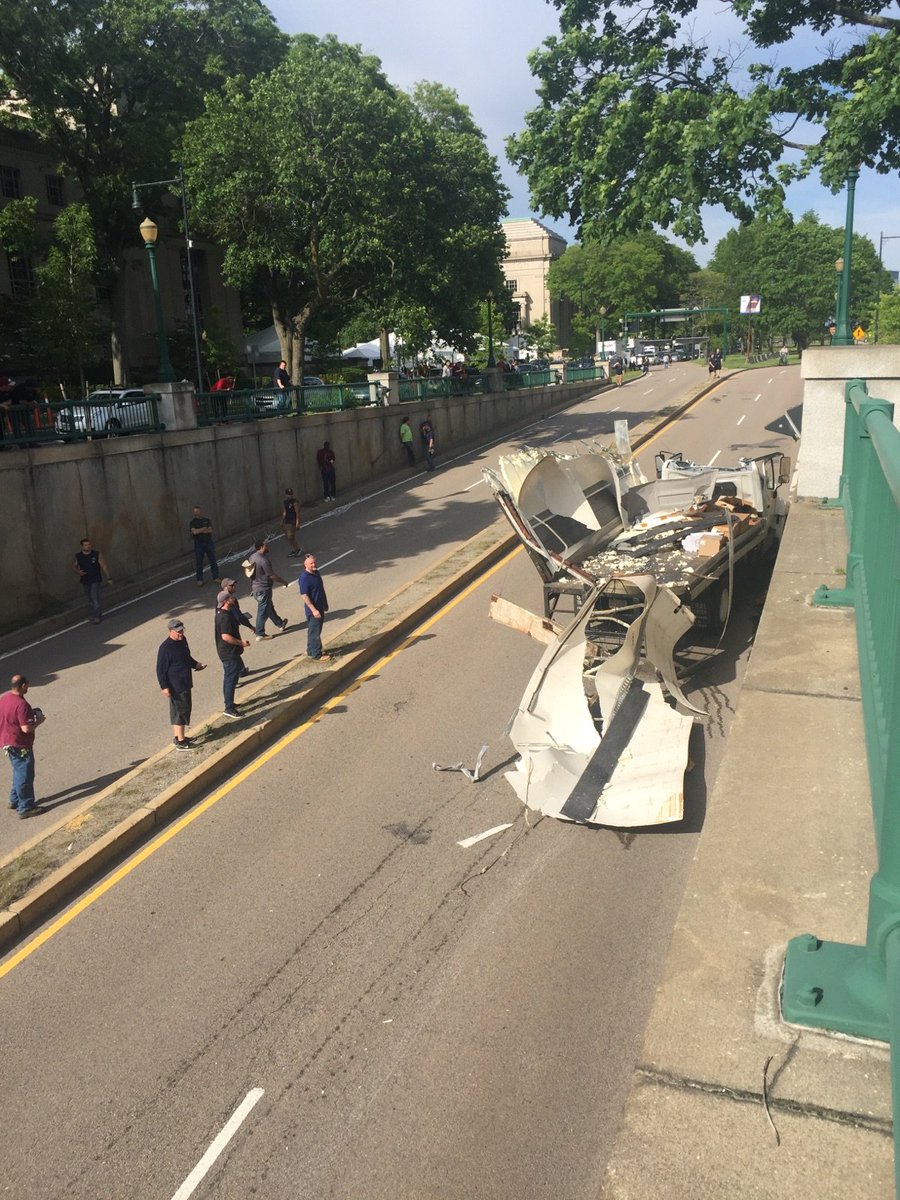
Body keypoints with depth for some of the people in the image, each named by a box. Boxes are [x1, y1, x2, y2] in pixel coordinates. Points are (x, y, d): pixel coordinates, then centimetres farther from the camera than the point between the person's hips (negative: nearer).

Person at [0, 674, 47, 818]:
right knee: (25, 776, 3)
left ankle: (15, 800, 37)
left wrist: (29, 714, 11)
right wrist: (38, 721, -11)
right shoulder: (21, 704, -27)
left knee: (19, 773, 25)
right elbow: (26, 728, -28)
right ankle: (26, 808, 11)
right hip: (20, 746, -9)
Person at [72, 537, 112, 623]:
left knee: (95, 597, -14)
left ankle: (97, 616, -7)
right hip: (85, 581, 4)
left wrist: (108, 578, -7)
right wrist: (78, 572, -10)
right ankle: (94, 613, 34)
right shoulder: (78, 556, -3)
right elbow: (74, 566, 12)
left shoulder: (97, 554, -10)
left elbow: (104, 566, -6)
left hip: (96, 580, -4)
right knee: (89, 598, 15)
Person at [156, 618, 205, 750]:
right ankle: (180, 742, 4)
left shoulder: (182, 640, 5)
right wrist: (164, 687, -20)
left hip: (185, 683, 9)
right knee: (182, 710, -4)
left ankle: (178, 736, 30)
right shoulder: (165, 648, -21)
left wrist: (195, 664, 7)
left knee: (177, 710, 18)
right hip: (176, 685, -9)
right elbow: (160, 669, -18)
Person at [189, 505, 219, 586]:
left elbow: (210, 530, -4)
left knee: (213, 561, 2)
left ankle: (215, 577, 9)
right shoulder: (193, 522, 4)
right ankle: (199, 580, 7)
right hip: (198, 544, -2)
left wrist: (199, 531, -9)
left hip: (209, 542, 2)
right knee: (199, 563, 0)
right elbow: (194, 531, -13)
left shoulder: (207, 520, 10)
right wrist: (204, 528, -5)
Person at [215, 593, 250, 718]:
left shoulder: (220, 612, 7)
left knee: (229, 678, 20)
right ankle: (229, 708, 1)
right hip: (229, 653, -11)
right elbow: (226, 636, -30)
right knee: (231, 679, -4)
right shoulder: (225, 616, -25)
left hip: (226, 652, 11)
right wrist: (241, 643, -20)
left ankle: (229, 703, 31)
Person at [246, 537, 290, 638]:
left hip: (254, 588, 9)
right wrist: (283, 581, -5)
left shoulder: (251, 557, 1)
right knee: (263, 611, 1)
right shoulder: (263, 560, -26)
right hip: (263, 589, -9)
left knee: (269, 607, 24)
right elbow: (272, 576, -21)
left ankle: (280, 624, 41)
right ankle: (260, 634, 9)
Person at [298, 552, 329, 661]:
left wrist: (325, 603, 22)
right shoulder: (304, 578, -21)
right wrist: (313, 610, -24)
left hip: (319, 608, 9)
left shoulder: (316, 573, 7)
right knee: (314, 632, 1)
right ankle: (317, 654, 11)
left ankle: (311, 652, 31)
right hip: (312, 610, -9)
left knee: (314, 631, 19)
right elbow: (304, 596, -22)